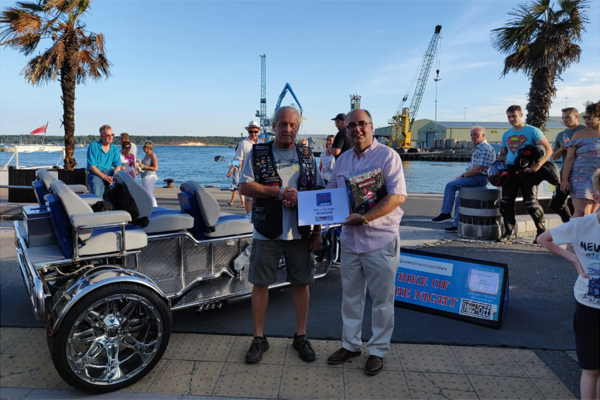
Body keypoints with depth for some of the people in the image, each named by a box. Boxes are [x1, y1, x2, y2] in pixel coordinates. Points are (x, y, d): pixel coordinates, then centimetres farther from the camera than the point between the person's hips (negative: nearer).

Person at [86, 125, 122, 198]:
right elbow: (91, 166, -7)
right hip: (95, 173, -4)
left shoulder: (115, 149, 13)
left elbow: (118, 166, 6)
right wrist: (104, 177, -20)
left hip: (109, 173, 4)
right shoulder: (93, 146, 0)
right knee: (97, 195, -31)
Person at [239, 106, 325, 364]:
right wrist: (279, 192, -16)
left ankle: (301, 337, 24)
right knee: (260, 283, 5)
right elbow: (244, 187, -6)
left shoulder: (307, 156, 10)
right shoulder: (257, 153, 4)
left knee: (301, 283, 8)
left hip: (300, 233, 2)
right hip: (266, 233, -1)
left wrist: (317, 231, 2)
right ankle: (259, 338, 21)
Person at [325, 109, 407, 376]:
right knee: (350, 296, 15)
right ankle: (350, 345, 31)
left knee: (382, 299, 7)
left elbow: (398, 196, -18)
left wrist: (364, 218, -26)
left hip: (381, 240, -5)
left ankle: (378, 351, 23)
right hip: (350, 238, 6)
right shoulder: (342, 160, 11)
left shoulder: (387, 156, -9)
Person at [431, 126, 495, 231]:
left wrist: (463, 176, -13)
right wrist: (463, 176, 6)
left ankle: (446, 213, -10)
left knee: (450, 185, -18)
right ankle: (457, 225, 8)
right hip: (475, 177, 10)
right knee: (459, 198, 5)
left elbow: (478, 169, -21)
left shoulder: (486, 149, -15)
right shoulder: (477, 148, 18)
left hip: (480, 178, -10)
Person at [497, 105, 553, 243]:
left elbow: (548, 149, -7)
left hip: (527, 172, -5)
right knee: (506, 203, -1)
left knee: (531, 203, -7)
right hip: (510, 171, 6)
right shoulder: (506, 135, 16)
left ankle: (542, 232, 10)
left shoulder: (532, 131, -2)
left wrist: (538, 164, -22)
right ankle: (509, 233, 7)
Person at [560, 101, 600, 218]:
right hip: (582, 178, -4)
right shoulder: (579, 135, 0)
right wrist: (565, 179, -11)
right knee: (581, 212, -14)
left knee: (591, 214, 6)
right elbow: (570, 158, -4)